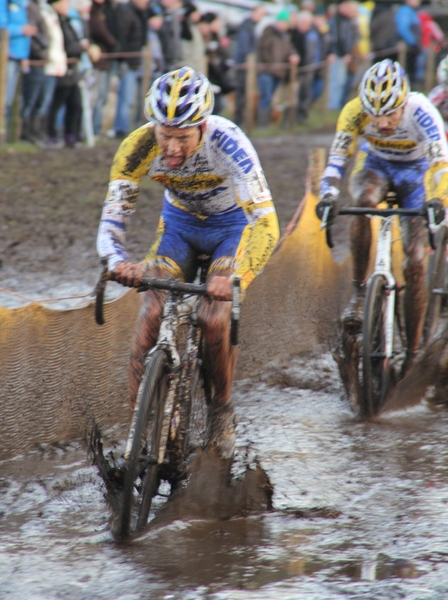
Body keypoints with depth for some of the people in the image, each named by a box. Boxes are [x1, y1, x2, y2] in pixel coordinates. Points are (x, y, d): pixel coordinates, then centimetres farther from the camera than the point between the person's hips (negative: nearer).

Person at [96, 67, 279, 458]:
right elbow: (112, 218, -25)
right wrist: (118, 261, -49)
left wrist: (235, 276, -59)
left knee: (214, 319, -21)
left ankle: (222, 409, 6)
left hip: (233, 224, -3)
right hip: (180, 223, 3)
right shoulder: (139, 147, -28)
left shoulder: (227, 143, -37)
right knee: (152, 315, -18)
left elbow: (266, 223, -43)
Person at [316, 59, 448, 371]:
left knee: (415, 264, -12)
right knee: (364, 203, -36)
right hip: (376, 164, 1)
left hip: (415, 171, -1)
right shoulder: (355, 111, -29)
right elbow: (338, 157, -33)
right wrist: (328, 195, -52)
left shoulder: (421, 112, -35)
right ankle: (359, 293, -24)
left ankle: (413, 354, -2)